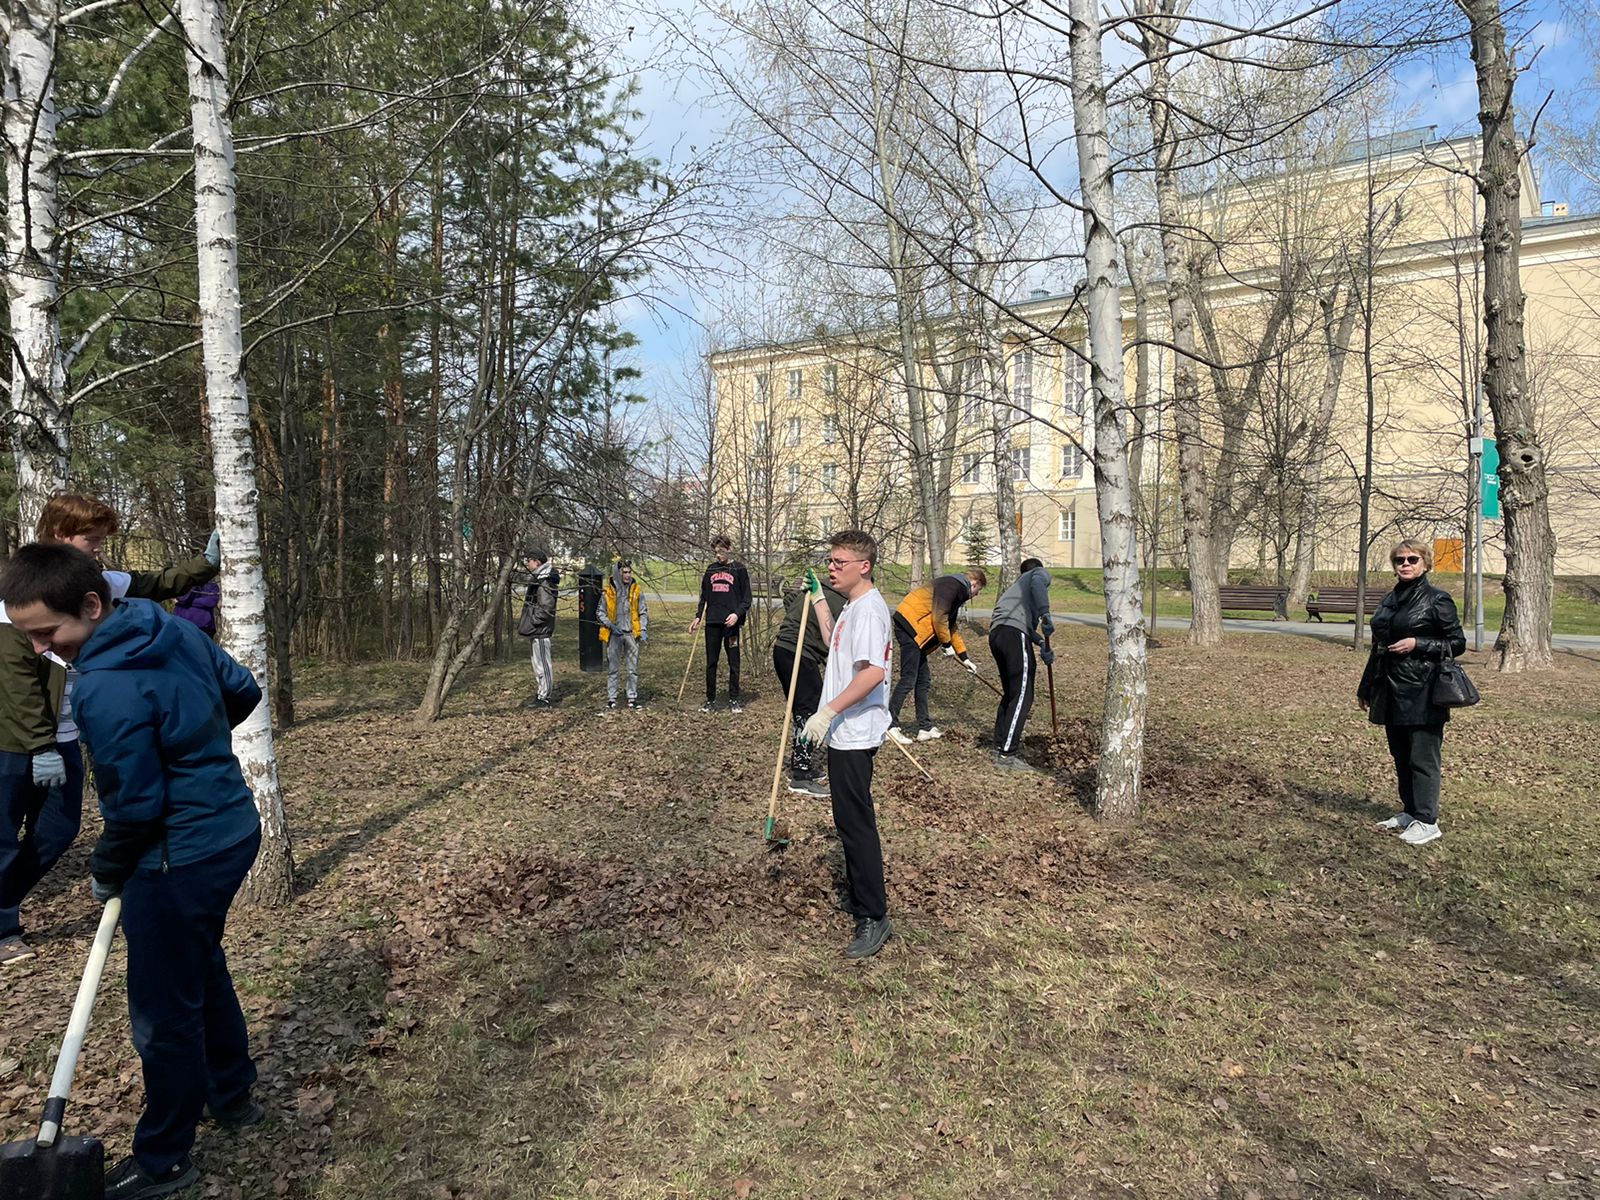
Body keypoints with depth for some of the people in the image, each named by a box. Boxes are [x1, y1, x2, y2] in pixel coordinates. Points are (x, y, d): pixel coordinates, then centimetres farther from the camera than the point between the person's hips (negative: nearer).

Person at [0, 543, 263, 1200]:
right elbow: (244, 691, 12)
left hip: (182, 860, -9)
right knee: (203, 968, 27)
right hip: (234, 829, 9)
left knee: (163, 1011, 8)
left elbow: (135, 805, -19)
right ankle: (232, 1092, 45)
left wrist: (106, 873, -1)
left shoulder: (105, 689, -26)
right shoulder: (176, 629, -2)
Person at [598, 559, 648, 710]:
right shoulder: (608, 591, 0)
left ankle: (632, 697, 12)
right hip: (615, 635, -1)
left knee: (633, 668, 4)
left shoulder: (636, 590, 3)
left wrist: (643, 630, -6)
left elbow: (643, 612, 6)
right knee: (613, 668, 3)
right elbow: (600, 613, 7)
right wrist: (611, 625, -8)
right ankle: (611, 698, 10)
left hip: (632, 634, 1)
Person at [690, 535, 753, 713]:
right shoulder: (711, 570, 13)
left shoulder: (739, 570, 2)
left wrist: (737, 613, -16)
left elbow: (746, 598, -1)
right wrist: (698, 617, 8)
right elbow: (704, 597, 18)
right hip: (712, 623, 4)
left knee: (733, 663, 2)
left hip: (731, 623, -4)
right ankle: (710, 699, 15)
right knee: (711, 663, 7)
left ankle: (734, 699, 12)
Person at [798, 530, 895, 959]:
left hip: (854, 734, -11)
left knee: (856, 824, -6)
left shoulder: (869, 608, -19)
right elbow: (838, 647, 31)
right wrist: (819, 602, 25)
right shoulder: (852, 607, 14)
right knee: (850, 821, 20)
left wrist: (828, 711, -29)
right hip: (846, 732, 11)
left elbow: (873, 671, -30)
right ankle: (860, 895, 34)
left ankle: (873, 919, 3)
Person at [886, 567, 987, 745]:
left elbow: (952, 627, 31)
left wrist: (964, 658, 30)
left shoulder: (957, 592, 23)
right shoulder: (952, 585, -9)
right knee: (908, 679, -10)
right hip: (909, 625, -11)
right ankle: (890, 726, -7)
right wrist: (947, 644, -5)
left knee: (923, 680, 12)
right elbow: (939, 617, -18)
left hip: (916, 631, 11)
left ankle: (925, 728, 17)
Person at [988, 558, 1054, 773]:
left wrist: (1042, 644, 17)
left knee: (1010, 693, 20)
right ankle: (1006, 756, -12)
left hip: (995, 633, 8)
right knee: (1022, 697, -8)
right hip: (1015, 634, -8)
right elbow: (1037, 583, -10)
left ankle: (1000, 745, 26)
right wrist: (1045, 614, -21)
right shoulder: (1041, 573, 17)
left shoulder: (1017, 585, 38)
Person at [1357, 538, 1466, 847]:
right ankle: (1410, 812, 25)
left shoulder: (1437, 599, -6)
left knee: (1422, 757, -3)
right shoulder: (1389, 600, 15)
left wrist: (1417, 644, -17)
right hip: (1391, 692, 7)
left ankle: (1427, 822, 4)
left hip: (1422, 693, -7)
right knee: (1400, 756, 14)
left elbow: (1457, 642, -4)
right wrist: (1366, 688, 22)